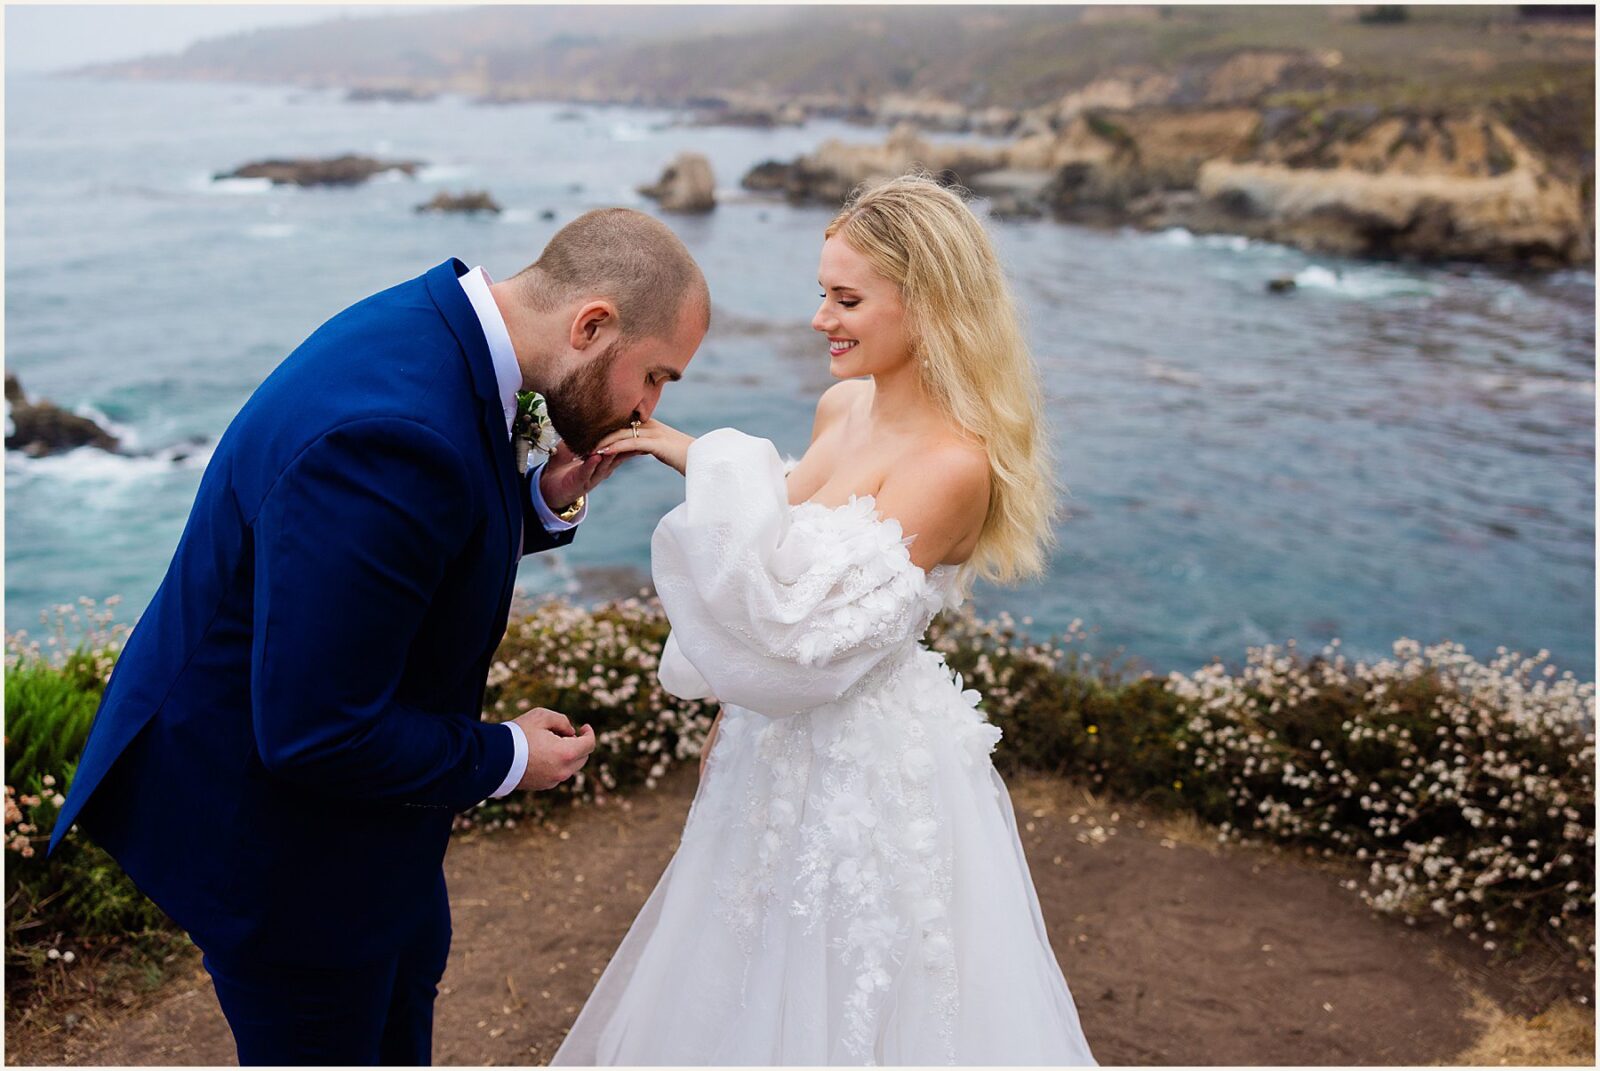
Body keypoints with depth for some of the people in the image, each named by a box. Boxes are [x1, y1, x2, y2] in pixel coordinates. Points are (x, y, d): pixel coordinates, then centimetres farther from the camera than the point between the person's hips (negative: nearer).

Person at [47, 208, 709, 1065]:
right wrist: (506, 759, -19)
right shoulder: (396, 432, -37)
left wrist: (544, 503, -10)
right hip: (263, 815, -9)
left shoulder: (435, 324, -6)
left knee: (407, 972, 31)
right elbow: (313, 733, -33)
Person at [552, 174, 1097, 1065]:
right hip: (781, 753, 8)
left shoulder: (954, 465, -24)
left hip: (875, 775, -8)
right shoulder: (843, 406, 2)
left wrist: (714, 464, -25)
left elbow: (812, 630, -28)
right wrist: (735, 715, 16)